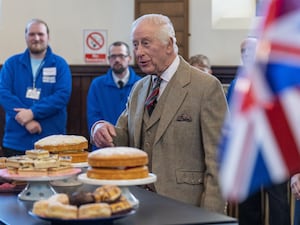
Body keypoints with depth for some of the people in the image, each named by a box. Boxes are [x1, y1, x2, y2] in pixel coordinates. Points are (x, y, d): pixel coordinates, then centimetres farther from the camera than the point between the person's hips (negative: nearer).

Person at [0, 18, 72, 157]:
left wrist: (33, 112, -18)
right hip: (15, 142, 1)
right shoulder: (12, 63, 8)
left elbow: (62, 95, -7)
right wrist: (26, 120, -16)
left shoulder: (60, 64, 5)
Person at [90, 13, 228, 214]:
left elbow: (217, 159, -12)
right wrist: (104, 131, -9)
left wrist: (210, 217, -18)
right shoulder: (139, 89, 11)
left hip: (185, 206, -6)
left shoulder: (206, 87, -10)